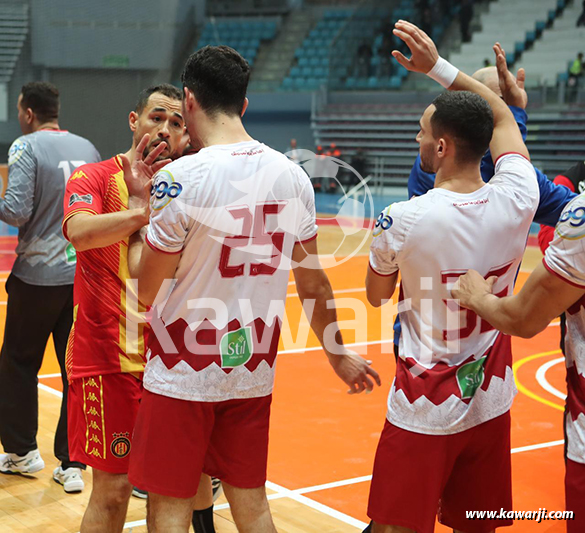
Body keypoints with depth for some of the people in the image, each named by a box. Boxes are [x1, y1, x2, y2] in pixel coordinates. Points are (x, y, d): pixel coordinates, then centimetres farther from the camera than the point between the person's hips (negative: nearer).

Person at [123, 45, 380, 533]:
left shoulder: (180, 178, -17)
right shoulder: (292, 175, -1)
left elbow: (145, 289, -10)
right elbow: (313, 282, 6)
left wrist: (138, 203, 2)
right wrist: (338, 355, 19)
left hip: (183, 376, -5)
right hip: (254, 371, 5)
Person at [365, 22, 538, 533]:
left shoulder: (401, 220, -18)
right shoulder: (517, 200, -9)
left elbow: (377, 297, 3)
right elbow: (500, 116, 11)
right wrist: (439, 66, 16)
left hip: (425, 410, -4)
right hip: (492, 402, 4)